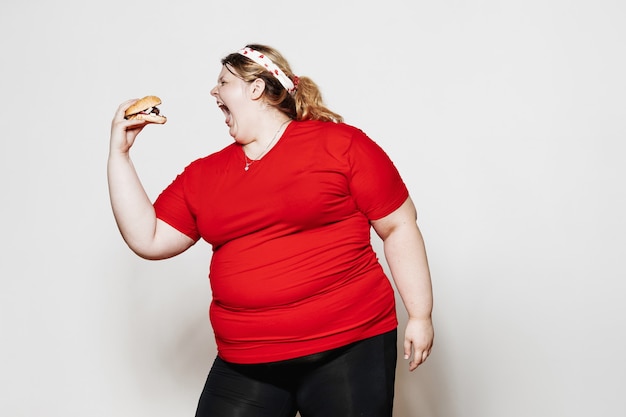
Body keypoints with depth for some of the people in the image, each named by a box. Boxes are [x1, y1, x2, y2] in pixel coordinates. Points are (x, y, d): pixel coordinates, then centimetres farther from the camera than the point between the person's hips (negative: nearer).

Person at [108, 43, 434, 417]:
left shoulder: (341, 144, -3)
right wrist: (120, 153, 7)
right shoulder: (203, 175, 11)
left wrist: (420, 316, -3)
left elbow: (399, 227, -1)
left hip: (349, 347, -3)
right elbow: (148, 240, 7)